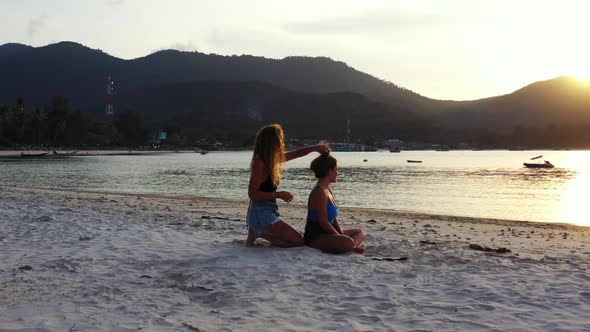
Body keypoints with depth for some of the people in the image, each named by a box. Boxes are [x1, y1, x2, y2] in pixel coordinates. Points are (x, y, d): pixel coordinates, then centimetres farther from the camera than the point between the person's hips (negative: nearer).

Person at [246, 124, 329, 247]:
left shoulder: (272, 160, 8)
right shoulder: (260, 164, -18)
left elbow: (295, 154, 21)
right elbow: (252, 193, -21)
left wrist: (315, 148, 12)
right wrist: (279, 195, -19)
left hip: (269, 212, 9)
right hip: (262, 214, -9)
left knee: (295, 237, 21)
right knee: (299, 241, -7)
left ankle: (259, 232, 12)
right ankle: (260, 233, -3)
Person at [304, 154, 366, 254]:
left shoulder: (327, 190, 13)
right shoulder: (319, 192, -19)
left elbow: (334, 218, 12)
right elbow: (324, 223, -22)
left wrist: (342, 234, 0)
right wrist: (341, 237, -14)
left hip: (326, 233, 11)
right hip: (315, 237, -11)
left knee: (360, 232, 20)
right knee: (348, 242, -36)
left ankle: (351, 248, -4)